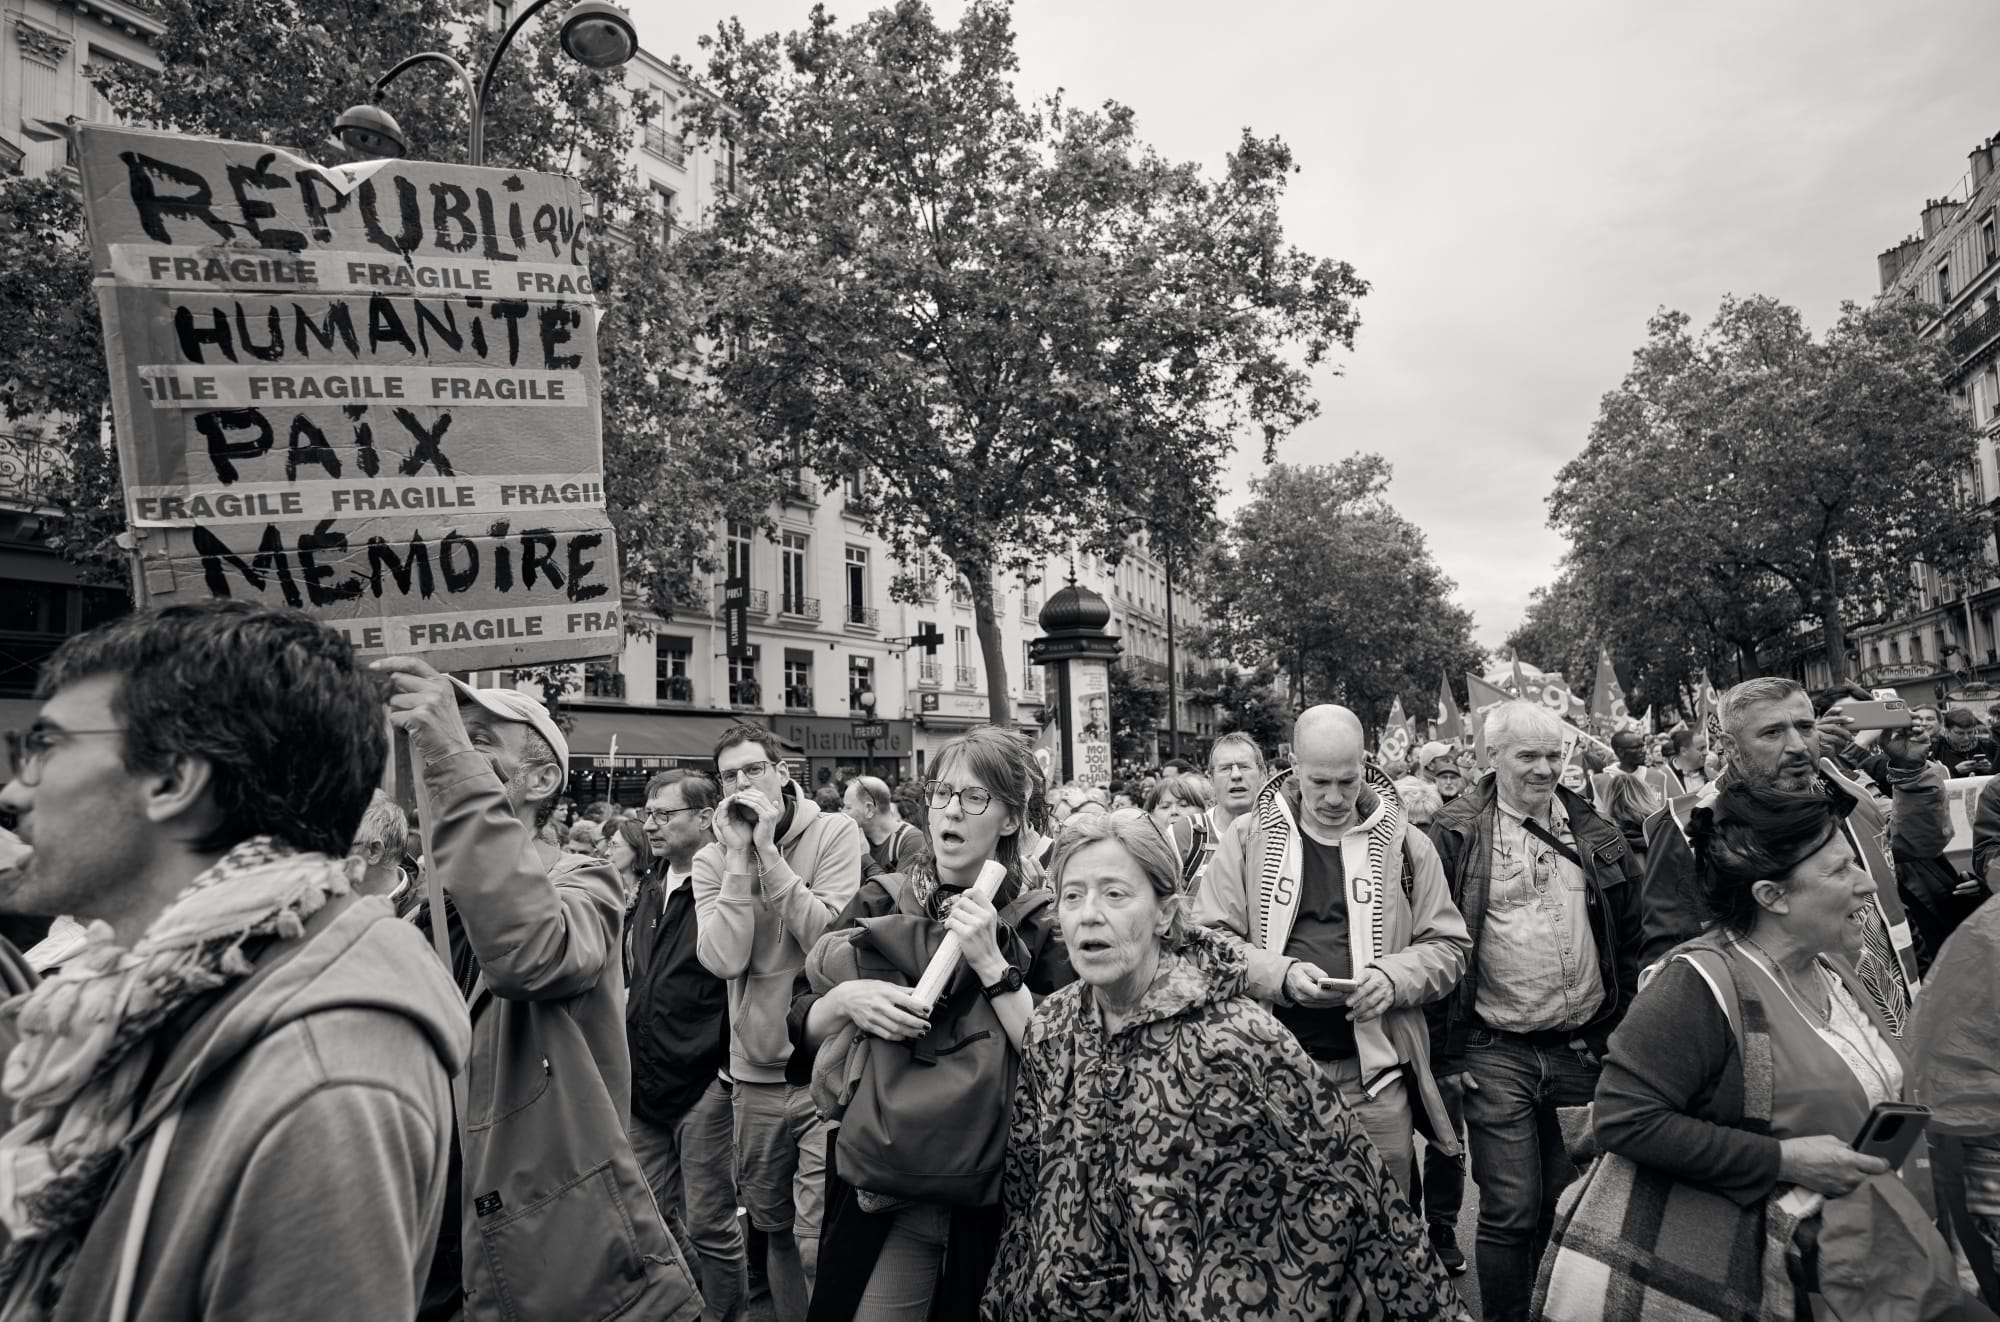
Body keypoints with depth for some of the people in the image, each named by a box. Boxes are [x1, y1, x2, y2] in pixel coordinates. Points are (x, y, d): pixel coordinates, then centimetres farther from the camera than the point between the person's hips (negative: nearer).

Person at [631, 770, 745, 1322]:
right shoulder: (651, 888, 12)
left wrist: (733, 1065, -17)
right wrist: (629, 1054, 17)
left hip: (704, 1085, -8)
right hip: (646, 1085, 8)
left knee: (710, 1226, 3)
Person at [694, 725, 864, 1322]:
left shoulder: (835, 833, -7)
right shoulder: (711, 860, 2)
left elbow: (830, 939, -18)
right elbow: (723, 960, -12)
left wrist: (768, 851, -19)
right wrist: (739, 857, -15)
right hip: (755, 1075, 4)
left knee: (817, 1246, -7)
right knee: (774, 1230, 20)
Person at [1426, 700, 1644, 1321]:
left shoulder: (1597, 836, 7)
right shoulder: (1457, 834, -7)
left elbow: (1628, 940, 12)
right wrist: (1443, 1050, -10)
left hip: (1584, 1052, 4)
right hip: (1497, 1055, -4)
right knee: (1512, 1213, 1)